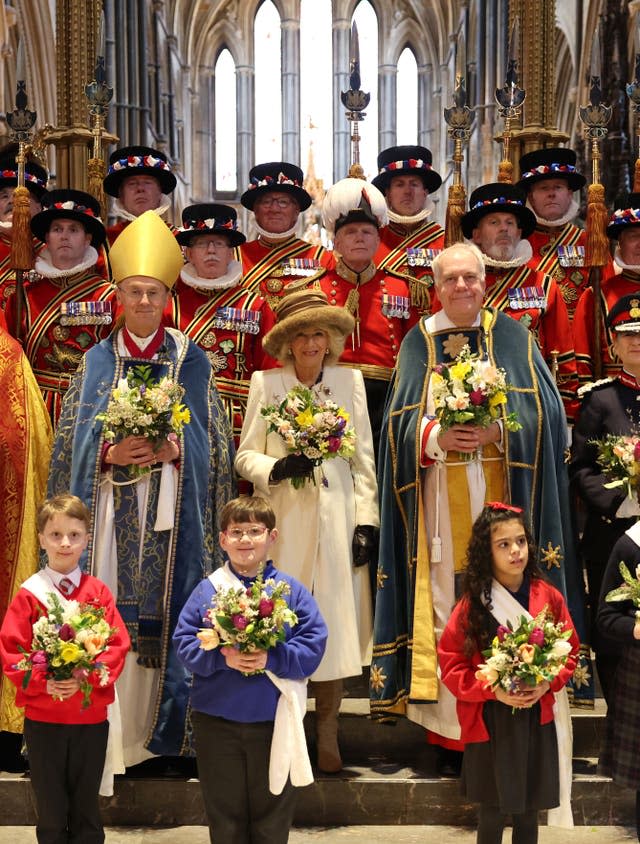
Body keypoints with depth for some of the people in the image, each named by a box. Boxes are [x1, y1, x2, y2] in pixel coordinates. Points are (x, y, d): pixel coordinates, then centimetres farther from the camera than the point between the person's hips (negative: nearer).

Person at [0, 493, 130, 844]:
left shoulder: (98, 592, 0)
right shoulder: (28, 594, -3)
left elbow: (118, 645, -5)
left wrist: (87, 677, -20)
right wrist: (42, 682, -21)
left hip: (91, 716, 1)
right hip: (42, 717, -1)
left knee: (87, 806, 13)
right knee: (50, 809, 10)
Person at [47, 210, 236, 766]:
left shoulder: (193, 364, 7)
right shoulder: (97, 362, 9)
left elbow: (214, 448, 5)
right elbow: (72, 444, 6)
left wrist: (175, 451, -13)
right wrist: (109, 454, -13)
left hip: (170, 520, -1)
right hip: (110, 516, 1)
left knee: (162, 618, 0)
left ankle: (159, 732, 12)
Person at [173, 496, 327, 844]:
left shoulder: (291, 591, 0)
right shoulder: (207, 591, 1)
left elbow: (313, 645, -6)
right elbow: (184, 643, -3)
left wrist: (271, 659, -21)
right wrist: (221, 658, -20)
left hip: (274, 722, 0)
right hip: (217, 721, 1)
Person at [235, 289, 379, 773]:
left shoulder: (349, 381, 7)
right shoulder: (265, 383, 4)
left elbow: (364, 457, 7)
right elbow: (245, 456, 6)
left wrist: (367, 520, 0)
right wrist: (277, 470, -15)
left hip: (337, 521, 1)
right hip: (283, 521, -1)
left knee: (335, 621, 0)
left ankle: (327, 733, 12)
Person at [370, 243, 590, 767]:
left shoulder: (513, 337, 9)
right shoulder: (419, 341, 10)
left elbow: (541, 411, 0)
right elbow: (400, 423, 3)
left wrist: (497, 432, -17)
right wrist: (437, 436, -16)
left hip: (500, 490, 0)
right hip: (441, 496, 0)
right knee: (446, 602, -2)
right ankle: (451, 735, 5)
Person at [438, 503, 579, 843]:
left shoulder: (548, 597, -2)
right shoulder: (472, 605, -9)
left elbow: (570, 650, 5)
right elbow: (450, 664, -6)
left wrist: (548, 683, -12)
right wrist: (493, 690, -17)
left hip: (538, 719, 2)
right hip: (489, 722, -2)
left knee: (528, 810, 12)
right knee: (492, 812, 7)